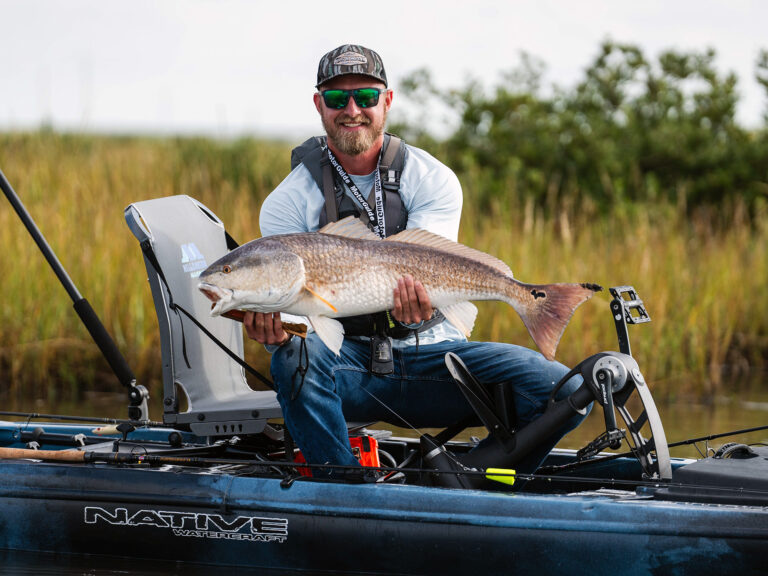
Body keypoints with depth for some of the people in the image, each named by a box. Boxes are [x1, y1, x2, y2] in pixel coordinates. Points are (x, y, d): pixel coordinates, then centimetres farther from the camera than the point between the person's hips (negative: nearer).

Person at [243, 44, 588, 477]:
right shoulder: (290, 201, 0)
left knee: (566, 391, -19)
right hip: (345, 366, -1)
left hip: (431, 352, 1)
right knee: (294, 353, -37)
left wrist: (416, 295, -39)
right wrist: (274, 328, -35)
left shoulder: (434, 181, 1)